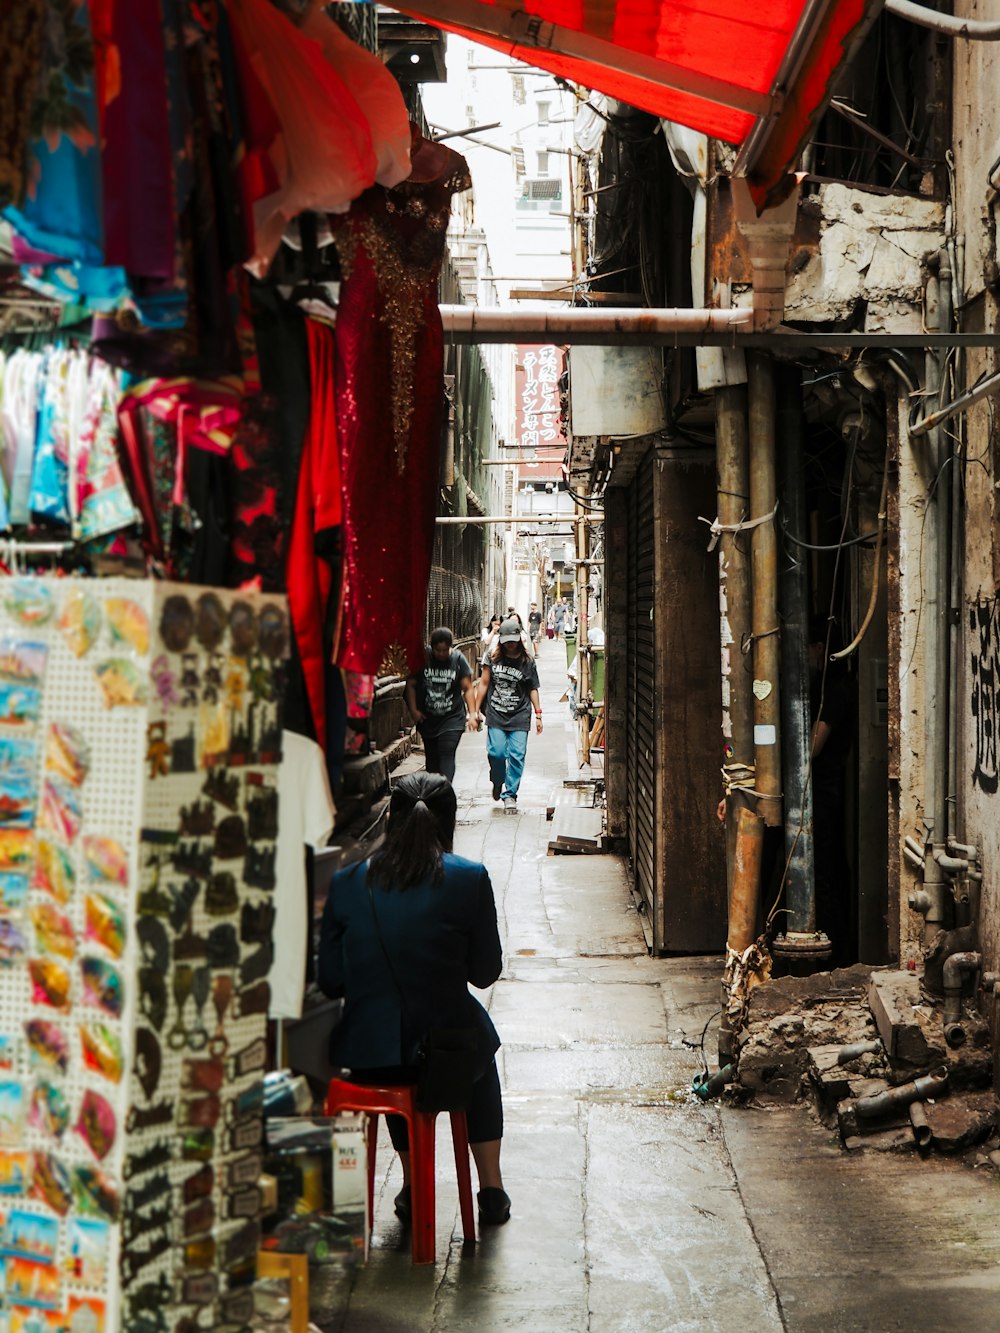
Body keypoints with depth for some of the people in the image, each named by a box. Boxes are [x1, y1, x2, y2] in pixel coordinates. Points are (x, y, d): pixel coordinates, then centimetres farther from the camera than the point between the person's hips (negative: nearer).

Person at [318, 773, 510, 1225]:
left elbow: (330, 980, 2)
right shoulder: (469, 879, -9)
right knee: (481, 1044, 35)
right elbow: (485, 971, -2)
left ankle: (413, 1187, 44)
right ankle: (492, 1189, 38)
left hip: (366, 1055, 2)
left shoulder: (346, 883, -4)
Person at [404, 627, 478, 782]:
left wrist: (472, 713, -12)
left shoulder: (458, 659, -8)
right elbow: (411, 684, 0)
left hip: (452, 717, -2)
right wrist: (413, 710, -7)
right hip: (427, 718, 2)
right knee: (431, 756, 12)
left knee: (447, 755, -15)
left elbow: (468, 688, -5)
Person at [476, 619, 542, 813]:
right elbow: (483, 683, 9)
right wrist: (476, 710, 5)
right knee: (496, 752, -9)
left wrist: (538, 714, 5)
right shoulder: (493, 658, 6)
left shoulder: (527, 662, 5)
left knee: (517, 755, -8)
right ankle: (497, 782, 22)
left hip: (519, 717, 0)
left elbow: (533, 689, 10)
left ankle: (510, 794, 2)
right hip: (496, 715, 0)